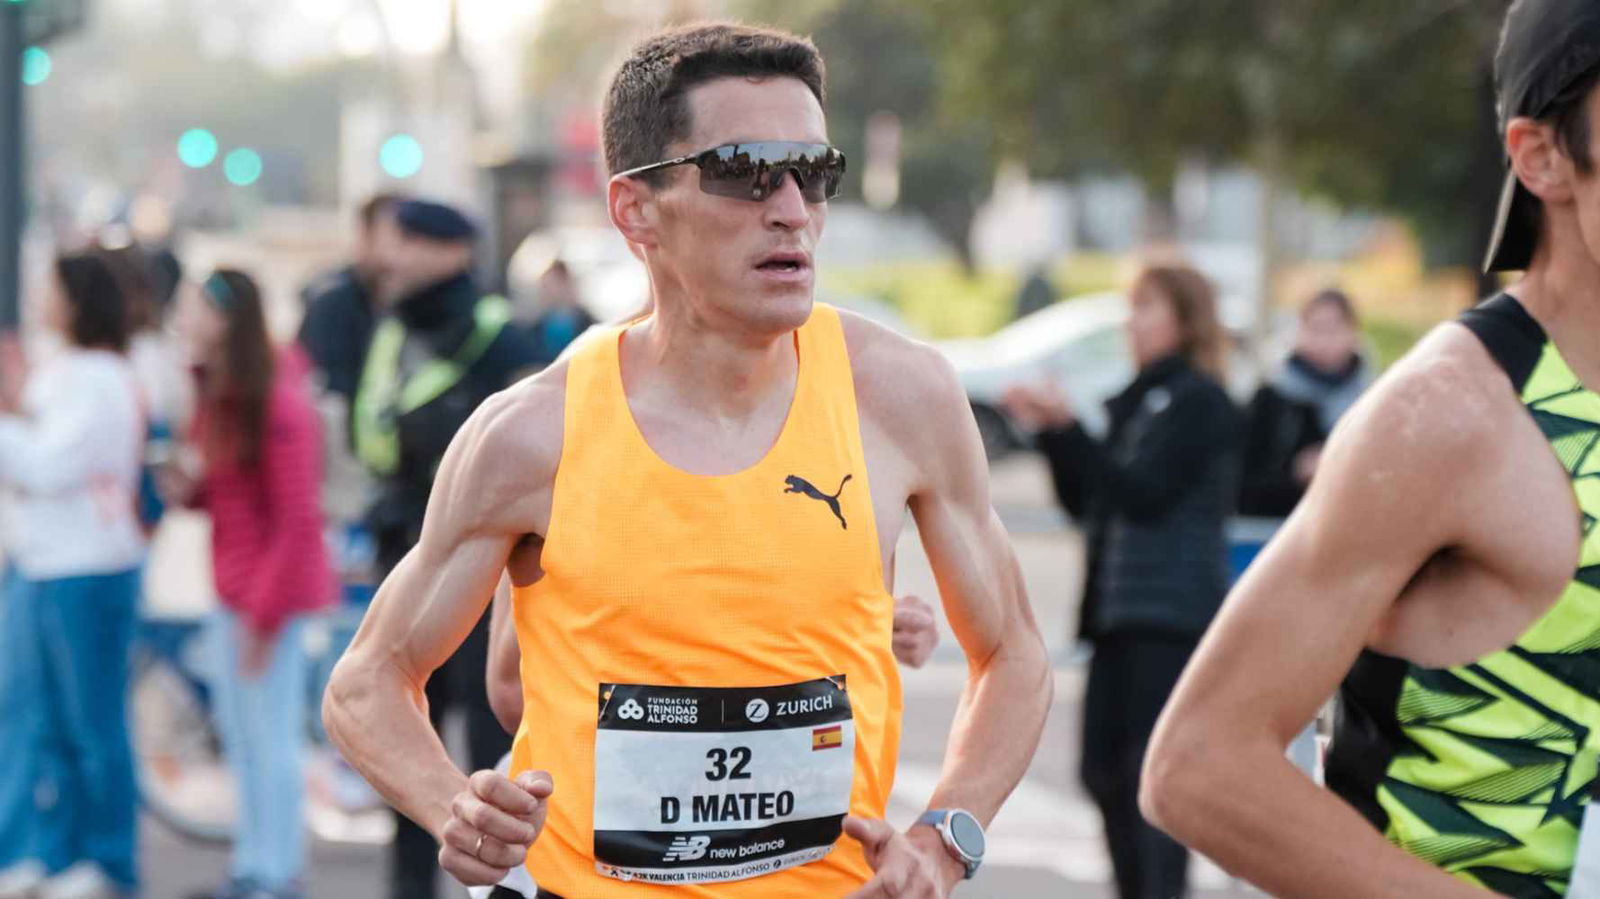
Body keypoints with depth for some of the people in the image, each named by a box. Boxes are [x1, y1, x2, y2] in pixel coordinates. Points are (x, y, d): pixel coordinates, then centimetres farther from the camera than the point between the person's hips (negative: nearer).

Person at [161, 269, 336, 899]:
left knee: (272, 738, -3)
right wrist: (188, 490, -3)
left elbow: (299, 521, -18)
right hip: (231, 587, 9)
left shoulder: (280, 405, -18)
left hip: (273, 590, -9)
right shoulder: (217, 396, 10)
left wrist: (264, 615, -17)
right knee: (239, 739, 14)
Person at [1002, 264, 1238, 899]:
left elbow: (1144, 494, -15)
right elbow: (1085, 502, 19)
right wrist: (1050, 433, 8)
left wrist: (1070, 428, -16)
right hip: (1118, 609, 8)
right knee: (1105, 769, 8)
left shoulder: (1200, 401, -5)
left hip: (1172, 612, -8)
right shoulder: (1135, 404, 19)